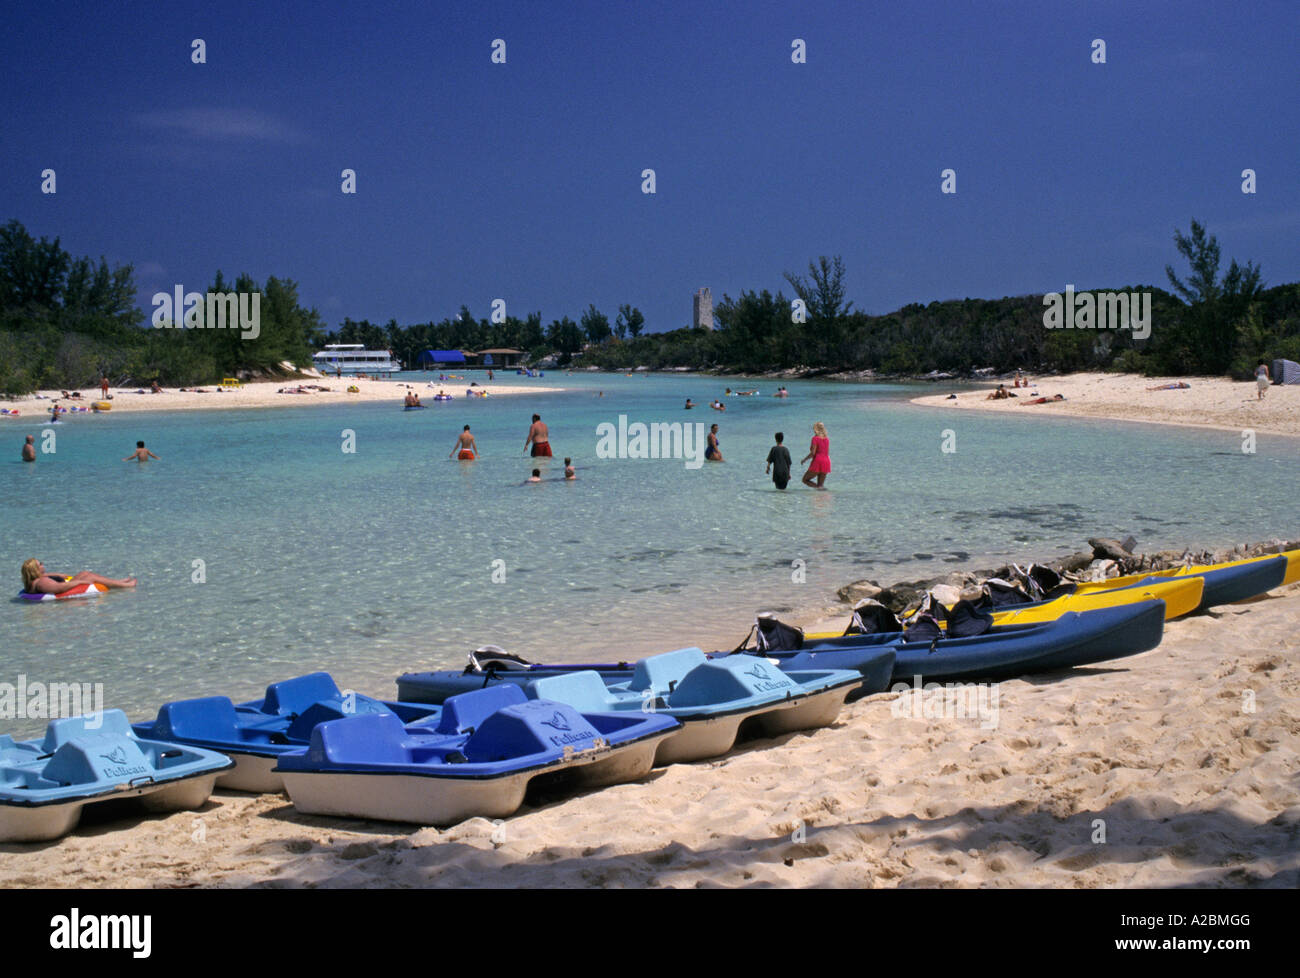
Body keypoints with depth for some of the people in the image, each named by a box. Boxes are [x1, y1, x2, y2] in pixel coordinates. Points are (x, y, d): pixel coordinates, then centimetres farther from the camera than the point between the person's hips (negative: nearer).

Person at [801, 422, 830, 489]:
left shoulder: (815, 438, -8)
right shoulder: (827, 439, 11)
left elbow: (813, 453, -15)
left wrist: (804, 459, -1)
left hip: (817, 461, -6)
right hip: (826, 461, 6)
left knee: (805, 480, 6)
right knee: (820, 484, 15)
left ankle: (819, 487, -17)